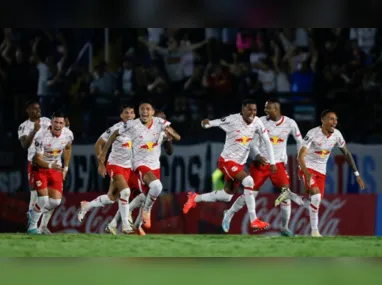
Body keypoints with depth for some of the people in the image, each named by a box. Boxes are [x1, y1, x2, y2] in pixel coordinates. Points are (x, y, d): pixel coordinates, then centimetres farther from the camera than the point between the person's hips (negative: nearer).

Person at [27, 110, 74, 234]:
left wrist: (65, 168, 12)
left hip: (56, 168, 5)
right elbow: (38, 159, -24)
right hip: (40, 167, -5)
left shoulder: (68, 134, -12)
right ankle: (32, 227, -1)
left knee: (56, 201, -3)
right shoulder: (42, 136, -27)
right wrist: (50, 166, -43)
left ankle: (43, 225, 22)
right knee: (43, 199, -18)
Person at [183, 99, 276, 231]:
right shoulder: (232, 120, -20)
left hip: (239, 163, 7)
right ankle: (254, 220, -22)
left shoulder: (257, 122, -6)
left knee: (227, 196, 15)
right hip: (227, 161, -7)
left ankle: (195, 198, 39)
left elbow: (267, 141, 2)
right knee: (248, 181, -26)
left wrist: (272, 162, -1)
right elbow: (213, 123, -16)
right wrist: (206, 123, -41)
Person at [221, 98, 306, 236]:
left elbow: (299, 141, 10)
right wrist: (258, 156, -25)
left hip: (278, 164, 1)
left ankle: (284, 227, 0)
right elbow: (253, 143, -5)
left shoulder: (290, 123, -3)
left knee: (286, 193, -13)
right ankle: (229, 215, 21)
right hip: (260, 163, -1)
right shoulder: (261, 122, -7)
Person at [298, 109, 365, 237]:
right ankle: (314, 230, -18)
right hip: (308, 168, -6)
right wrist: (307, 174, -44)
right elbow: (300, 156, -28)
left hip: (321, 171, 6)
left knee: (317, 200, 1)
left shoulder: (336, 135, -5)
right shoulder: (313, 134, -22)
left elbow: (346, 153, 9)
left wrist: (357, 174, 7)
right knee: (316, 194, -25)